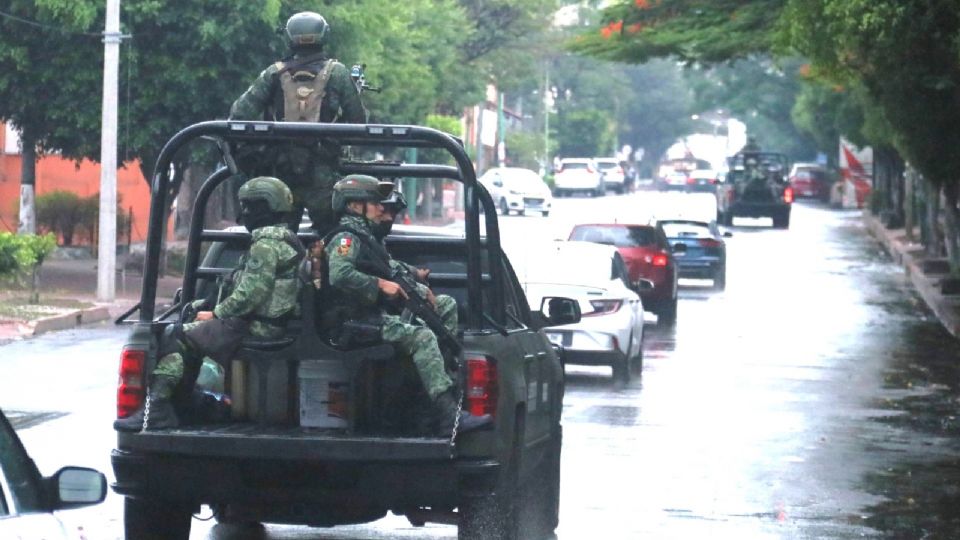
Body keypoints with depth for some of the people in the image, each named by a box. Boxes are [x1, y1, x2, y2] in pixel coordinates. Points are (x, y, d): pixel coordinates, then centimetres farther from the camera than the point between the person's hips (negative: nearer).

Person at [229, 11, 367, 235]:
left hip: (281, 174, 2)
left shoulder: (274, 74, 3)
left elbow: (240, 113, -2)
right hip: (323, 179, -2)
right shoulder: (337, 73, 0)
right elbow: (358, 120, 2)